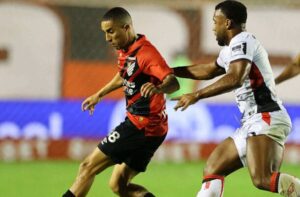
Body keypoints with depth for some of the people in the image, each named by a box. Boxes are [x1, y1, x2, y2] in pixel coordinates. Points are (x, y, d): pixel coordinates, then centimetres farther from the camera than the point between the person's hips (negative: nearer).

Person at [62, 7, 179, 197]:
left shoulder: (146, 52, -19)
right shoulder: (125, 51, 9)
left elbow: (173, 82, -32)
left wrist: (158, 88, -53)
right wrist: (99, 95, 41)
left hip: (142, 128, -10)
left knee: (88, 167, -3)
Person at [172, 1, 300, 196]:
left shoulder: (242, 41, -6)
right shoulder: (232, 48, 23)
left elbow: (235, 79, -23)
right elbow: (209, 70, 41)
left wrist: (196, 96, -22)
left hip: (266, 118, -10)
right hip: (253, 122, 10)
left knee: (263, 179, -29)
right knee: (212, 171, 12)